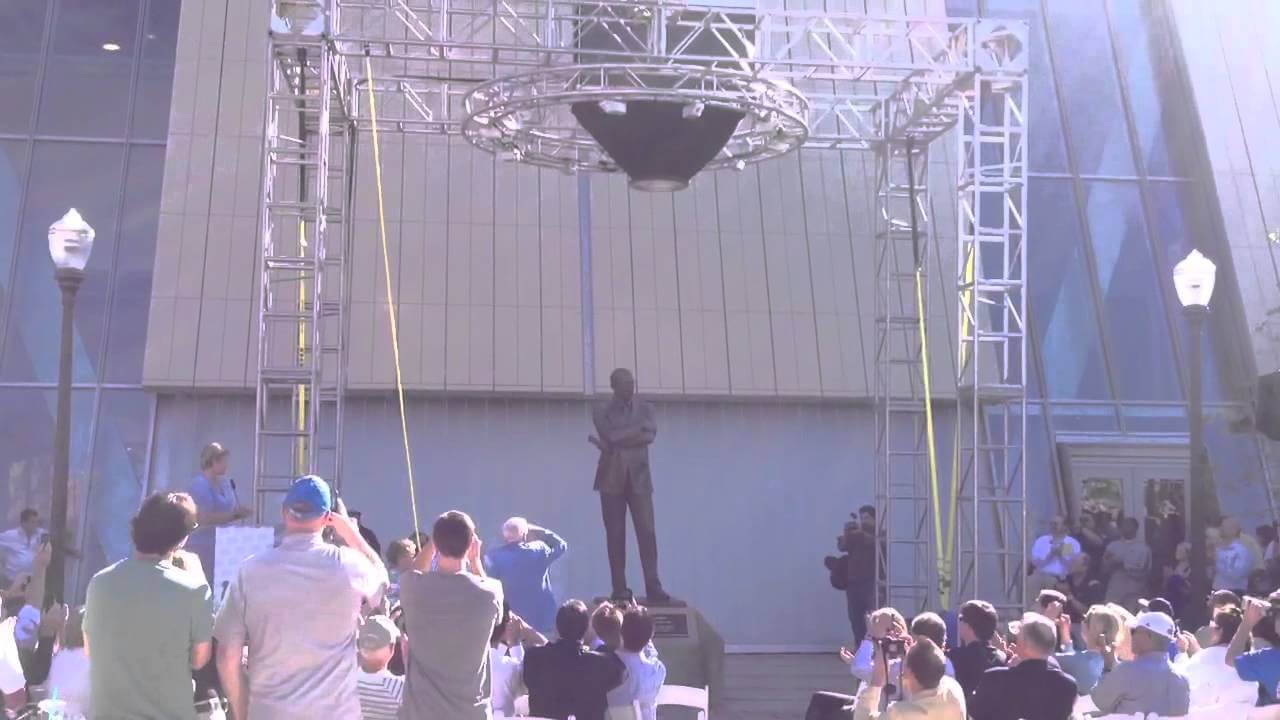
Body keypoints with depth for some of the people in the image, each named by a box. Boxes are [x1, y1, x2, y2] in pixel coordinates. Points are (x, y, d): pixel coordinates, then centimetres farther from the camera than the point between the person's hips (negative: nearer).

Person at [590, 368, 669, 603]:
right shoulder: (601, 412, 6)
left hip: (639, 478, 1)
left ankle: (653, 586, -7)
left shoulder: (645, 408, 11)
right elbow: (612, 436, -12)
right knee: (615, 535, -1)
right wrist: (639, 428, -5)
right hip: (612, 479, -1)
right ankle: (620, 588, 3)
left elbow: (651, 434, -8)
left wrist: (616, 442, -12)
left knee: (647, 532, -8)